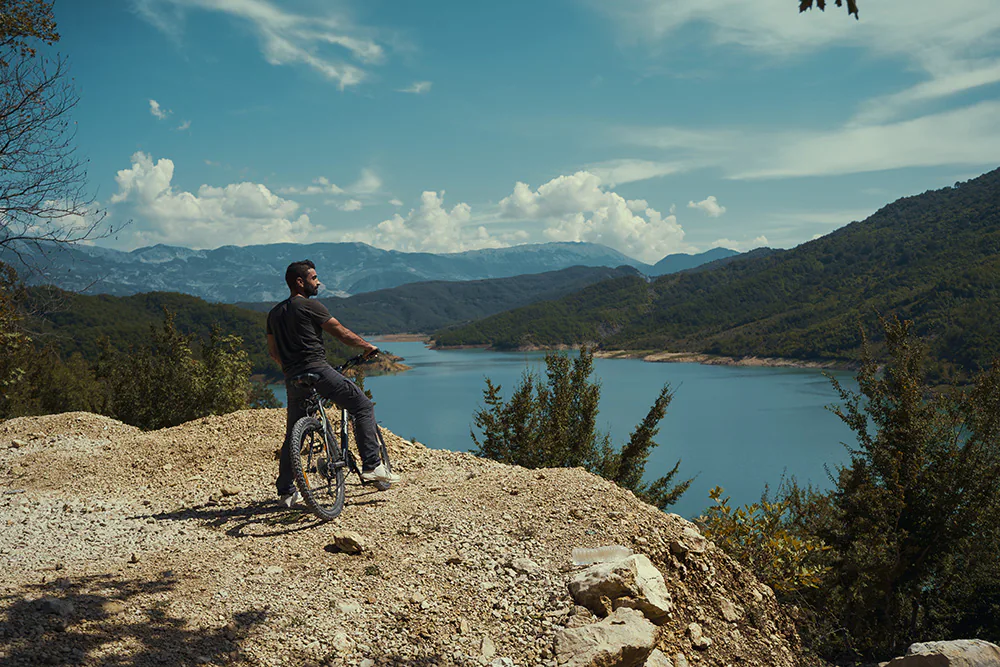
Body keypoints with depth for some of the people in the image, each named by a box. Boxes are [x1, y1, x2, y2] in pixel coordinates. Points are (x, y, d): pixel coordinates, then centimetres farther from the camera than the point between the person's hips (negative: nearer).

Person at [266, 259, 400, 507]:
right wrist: (367, 346, 11)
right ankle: (372, 466, -3)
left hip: (293, 379, 7)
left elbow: (272, 350, 22)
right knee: (364, 406, 3)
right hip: (319, 371, -7)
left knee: (293, 436, 15)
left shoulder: (274, 313, 17)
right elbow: (341, 333, -3)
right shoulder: (310, 306, -6)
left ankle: (286, 491, 17)